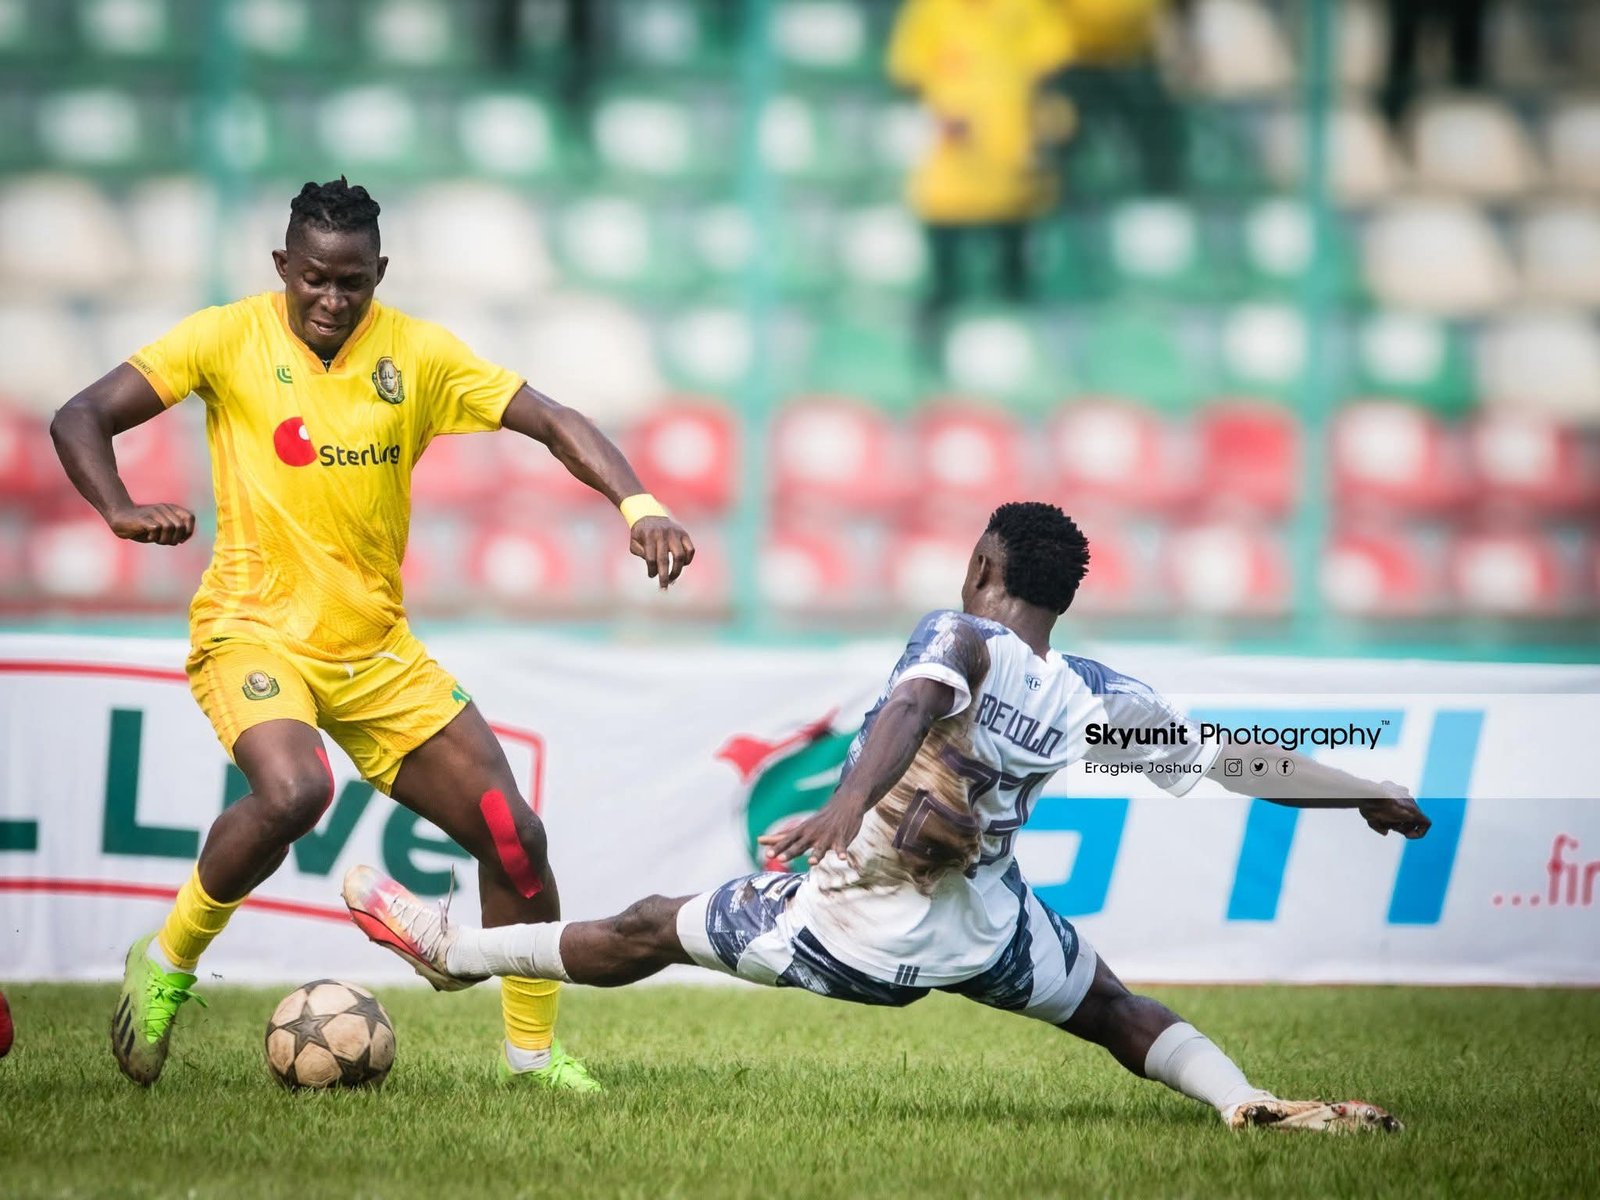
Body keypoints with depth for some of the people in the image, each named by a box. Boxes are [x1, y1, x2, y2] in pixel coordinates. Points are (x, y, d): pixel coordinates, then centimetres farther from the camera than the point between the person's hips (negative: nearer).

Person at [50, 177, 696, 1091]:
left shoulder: (416, 353, 0)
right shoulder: (230, 338, -7)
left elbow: (549, 422, -5)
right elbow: (81, 419, -7)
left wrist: (638, 505, -22)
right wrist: (121, 510, -27)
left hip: (375, 645, 4)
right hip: (255, 629, -4)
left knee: (512, 833, -2)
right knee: (293, 790, -34)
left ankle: (533, 1048, 17)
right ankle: (167, 964, -10)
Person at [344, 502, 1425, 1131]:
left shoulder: (963, 639, -14)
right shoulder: (1096, 700, -3)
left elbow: (915, 705, -36)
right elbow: (1241, 764, 2)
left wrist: (847, 804, -53)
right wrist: (1367, 794, 15)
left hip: (859, 938, -3)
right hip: (990, 932, 3)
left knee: (649, 931, 15)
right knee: (1117, 1012, 22)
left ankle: (455, 950, 30)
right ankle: (1254, 1105, -6)